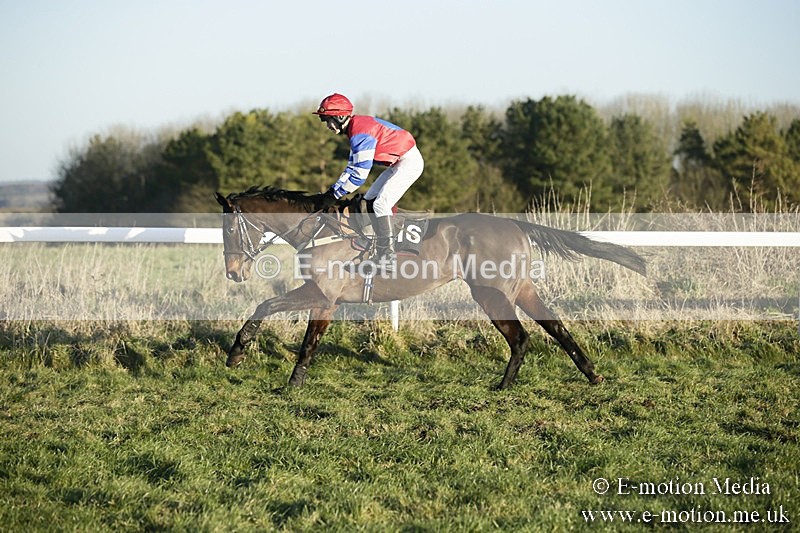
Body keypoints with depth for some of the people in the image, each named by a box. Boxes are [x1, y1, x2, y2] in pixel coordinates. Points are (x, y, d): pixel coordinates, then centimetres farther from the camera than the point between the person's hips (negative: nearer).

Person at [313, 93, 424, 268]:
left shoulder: (360, 133, -24)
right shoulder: (356, 127, 9)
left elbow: (360, 173, -26)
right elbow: (352, 166, 14)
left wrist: (335, 194, -20)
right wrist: (334, 189, 7)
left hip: (409, 162, -11)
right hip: (398, 163, 11)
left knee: (380, 204, -17)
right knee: (371, 199, 11)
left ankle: (388, 256, -14)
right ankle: (380, 253, 13)